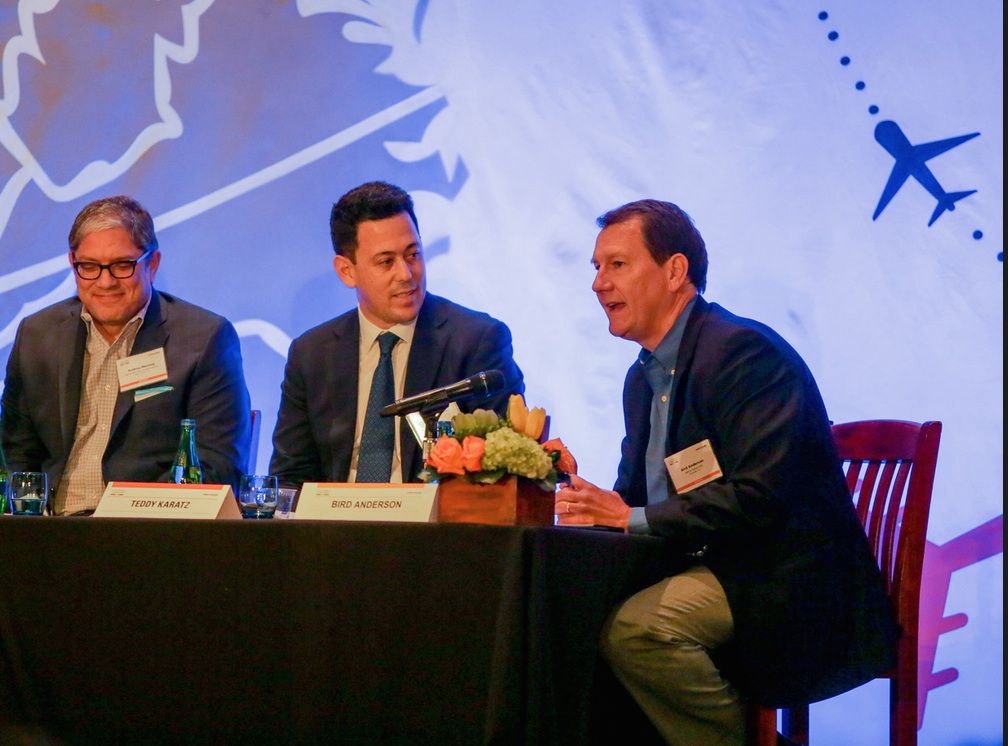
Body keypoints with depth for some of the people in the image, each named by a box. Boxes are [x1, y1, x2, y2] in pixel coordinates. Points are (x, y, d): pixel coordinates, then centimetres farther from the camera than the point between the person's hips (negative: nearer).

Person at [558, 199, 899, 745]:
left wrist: (633, 518, -21)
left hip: (783, 583, -9)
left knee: (634, 628, -29)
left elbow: (759, 498, -23)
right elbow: (635, 494, 20)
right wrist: (594, 507, -5)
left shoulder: (744, 351, -15)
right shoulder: (644, 376, 17)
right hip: (704, 565, 9)